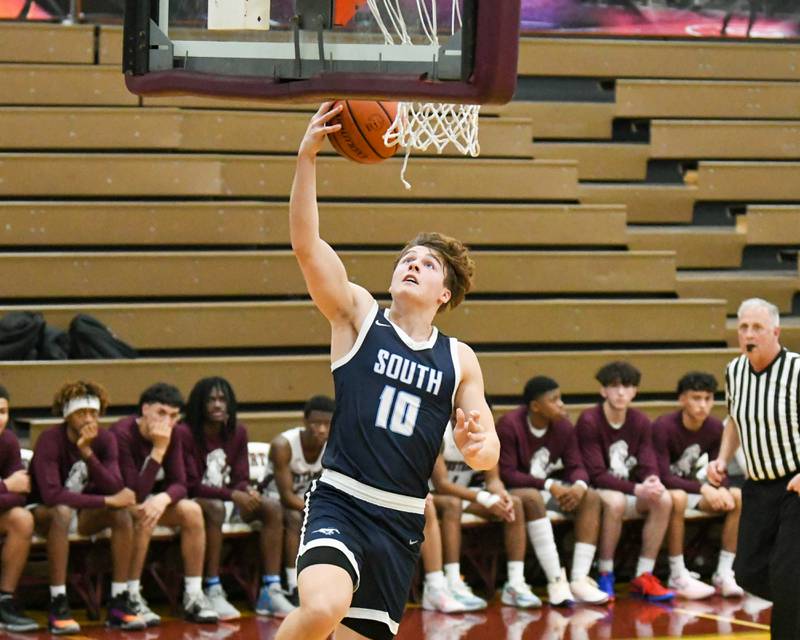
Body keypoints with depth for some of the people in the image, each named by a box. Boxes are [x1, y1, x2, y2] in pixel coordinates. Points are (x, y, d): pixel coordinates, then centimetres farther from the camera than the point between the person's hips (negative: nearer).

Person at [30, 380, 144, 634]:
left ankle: (119, 604, -20)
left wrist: (87, 453, -32)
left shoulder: (105, 440, -7)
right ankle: (58, 607, -37)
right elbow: (51, 495, -34)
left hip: (84, 513, 5)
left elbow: (115, 489, -19)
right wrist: (107, 501, -33)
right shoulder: (50, 440, -23)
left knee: (123, 512, -23)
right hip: (43, 513, -5)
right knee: (62, 512, -38)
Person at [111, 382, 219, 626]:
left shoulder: (172, 436, -4)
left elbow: (179, 485, -8)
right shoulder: (122, 434, -26)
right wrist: (159, 450, -35)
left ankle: (194, 596, -12)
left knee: (191, 510, -17)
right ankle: (132, 597, -27)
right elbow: (136, 493, -31)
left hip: (153, 501, 6)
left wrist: (163, 498, -32)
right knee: (143, 515, -35)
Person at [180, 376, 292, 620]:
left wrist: (247, 491, -20)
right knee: (215, 508, -39)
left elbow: (241, 479, 5)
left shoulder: (237, 432, 5)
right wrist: (232, 495, -26)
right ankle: (213, 592, -37)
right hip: (196, 503, -6)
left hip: (230, 500, 6)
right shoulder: (185, 434, -14)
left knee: (272, 507, -18)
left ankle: (271, 590, -23)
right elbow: (190, 485, -17)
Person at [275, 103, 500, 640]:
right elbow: (306, 245, -10)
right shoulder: (358, 316, 4)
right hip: (339, 503, -4)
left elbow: (488, 454, 12)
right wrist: (307, 157, -21)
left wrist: (479, 444, -13)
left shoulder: (459, 360, 12)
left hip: (402, 521, 4)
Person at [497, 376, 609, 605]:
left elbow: (576, 466, 0)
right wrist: (548, 485, -29)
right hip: (517, 490, -6)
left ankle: (580, 580, -25)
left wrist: (579, 485, -26)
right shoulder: (509, 425, -17)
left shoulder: (563, 426, 0)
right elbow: (506, 473, -20)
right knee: (534, 498, -39)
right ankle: (557, 582, -42)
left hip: (552, 487, 6)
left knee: (591, 497, -17)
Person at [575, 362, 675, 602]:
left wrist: (652, 482, -27)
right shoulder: (589, 422, -15)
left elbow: (648, 467, -1)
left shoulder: (640, 422, 4)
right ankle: (605, 577, -22)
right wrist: (636, 489, -30)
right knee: (615, 501, -38)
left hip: (629, 489, 6)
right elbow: (596, 474, -20)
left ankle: (643, 576, -15)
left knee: (664, 499, -23)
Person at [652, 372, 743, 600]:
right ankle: (678, 577, -31)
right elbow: (663, 477, -27)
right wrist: (703, 489, -37)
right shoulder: (663, 427, -23)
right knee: (678, 498, -39)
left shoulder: (715, 428, -5)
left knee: (738, 497, -16)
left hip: (689, 487, 6)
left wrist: (721, 490, -26)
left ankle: (724, 573, -13)